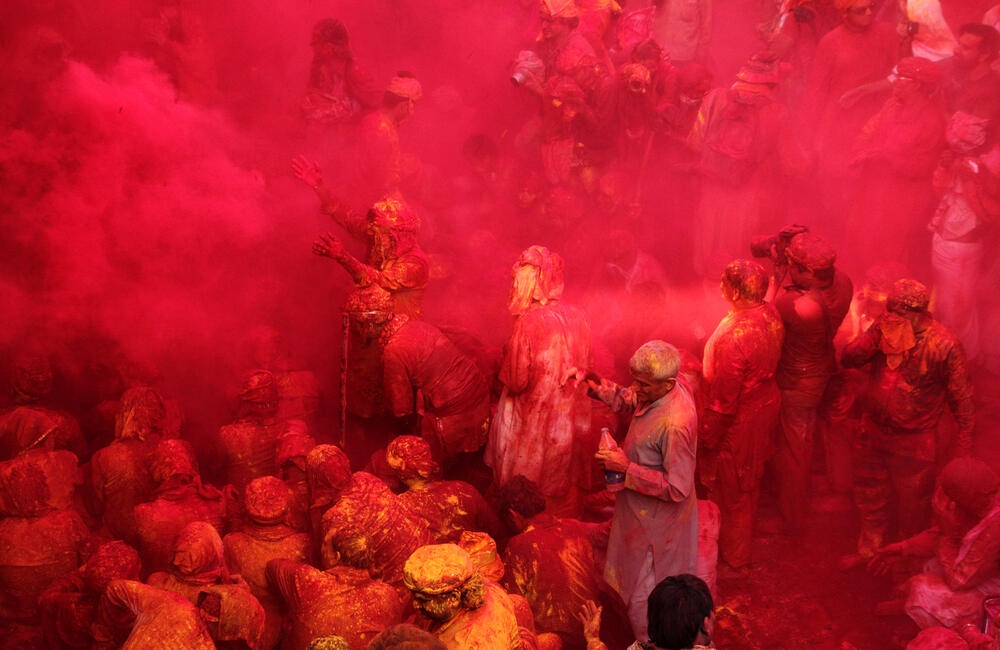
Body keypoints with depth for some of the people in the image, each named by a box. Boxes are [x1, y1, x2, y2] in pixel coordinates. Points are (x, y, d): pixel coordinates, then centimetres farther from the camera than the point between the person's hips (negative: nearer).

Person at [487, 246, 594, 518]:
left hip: (533, 421, -5)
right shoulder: (576, 316, -7)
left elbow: (516, 381, -19)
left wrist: (506, 356, -1)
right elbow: (587, 366, 4)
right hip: (570, 421, 5)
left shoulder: (528, 322, -23)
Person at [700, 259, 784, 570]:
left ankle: (733, 554, 37)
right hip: (767, 404, 8)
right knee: (749, 480, 30)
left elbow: (723, 400, -28)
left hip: (739, 421, -8)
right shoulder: (770, 314, -13)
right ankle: (743, 535, 53)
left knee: (729, 488, 16)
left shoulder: (733, 337, -38)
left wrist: (708, 436, -13)